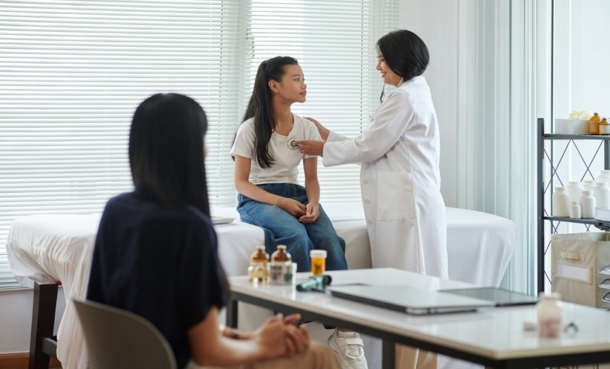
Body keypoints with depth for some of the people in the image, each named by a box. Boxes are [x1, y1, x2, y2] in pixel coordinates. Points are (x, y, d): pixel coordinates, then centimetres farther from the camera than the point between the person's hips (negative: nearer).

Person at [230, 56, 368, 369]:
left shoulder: (307, 129, 7)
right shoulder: (251, 129, -6)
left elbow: (311, 179, 9)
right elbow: (241, 182, -6)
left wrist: (312, 203, -14)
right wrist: (280, 202, -20)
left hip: (296, 196, 4)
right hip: (258, 199, -4)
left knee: (330, 242, -27)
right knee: (296, 237, -37)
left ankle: (345, 330, -31)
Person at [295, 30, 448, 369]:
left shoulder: (405, 98, -11)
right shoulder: (413, 94, 20)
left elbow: (369, 147, -11)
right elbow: (377, 149, 21)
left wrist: (323, 149, 2)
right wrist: (328, 136, 21)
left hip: (407, 205, -10)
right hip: (405, 204, 10)